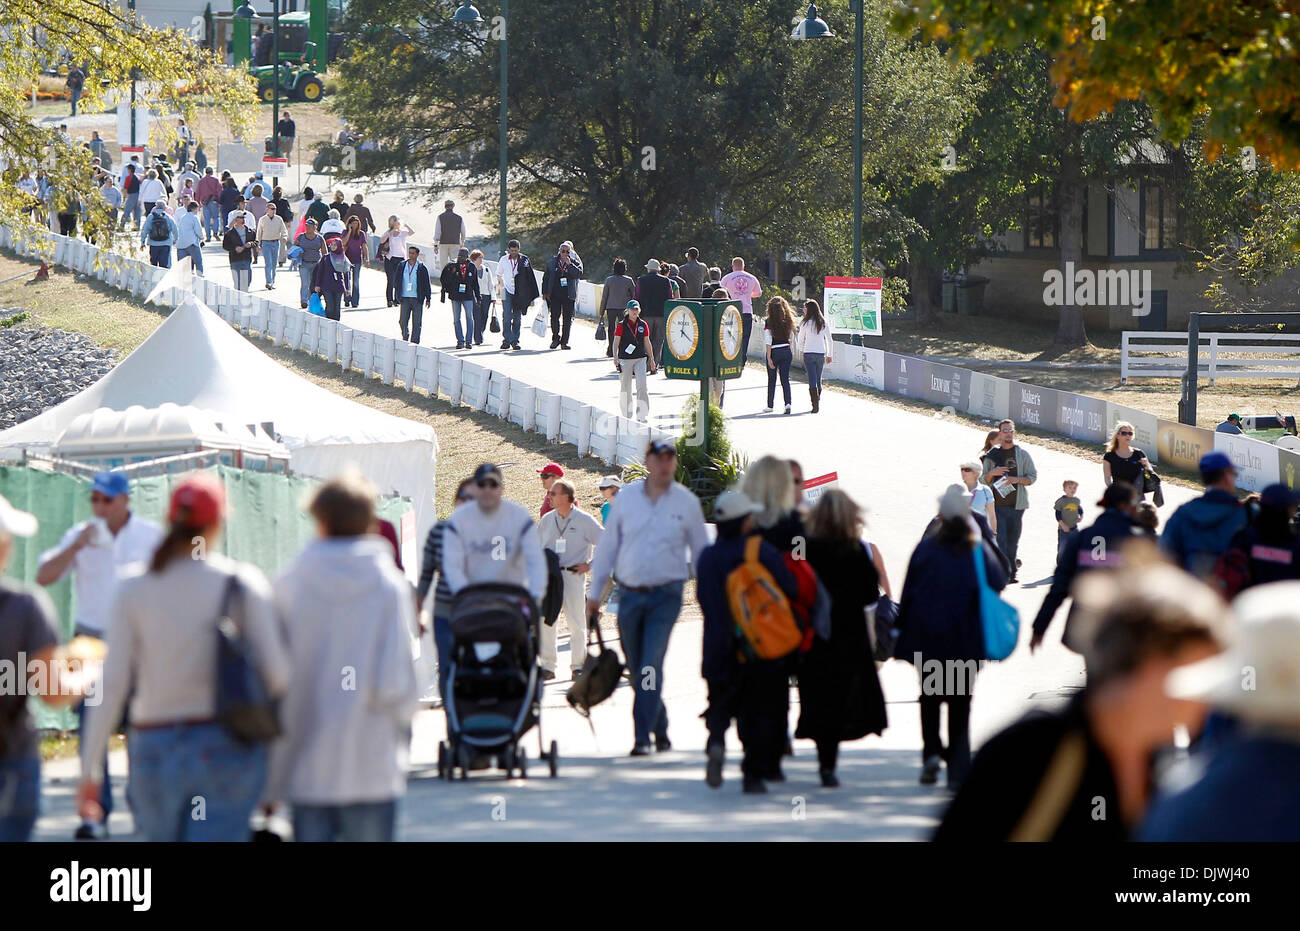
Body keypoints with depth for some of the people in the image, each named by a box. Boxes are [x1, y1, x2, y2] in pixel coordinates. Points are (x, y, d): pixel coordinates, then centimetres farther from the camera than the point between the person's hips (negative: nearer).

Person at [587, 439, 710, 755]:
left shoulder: (686, 502, 1)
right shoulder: (627, 497, 5)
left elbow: (700, 552, 9)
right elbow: (607, 546, 10)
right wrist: (595, 593, 10)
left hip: (665, 595, -3)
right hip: (629, 595, 3)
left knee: (651, 666, -14)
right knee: (636, 668, 8)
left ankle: (643, 737, -12)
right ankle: (659, 727, 25)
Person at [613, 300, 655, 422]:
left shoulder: (643, 325, 7)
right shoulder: (621, 325, -2)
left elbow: (647, 342, 14)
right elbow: (616, 342, -5)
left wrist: (651, 359, 15)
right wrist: (615, 357, -18)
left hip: (640, 359, 2)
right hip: (625, 359, -2)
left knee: (642, 385, -12)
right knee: (625, 388, 4)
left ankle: (641, 415, -8)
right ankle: (626, 415, 20)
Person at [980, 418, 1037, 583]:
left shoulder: (1022, 455, 8)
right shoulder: (992, 456, 8)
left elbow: (1032, 476, 6)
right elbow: (983, 480, 11)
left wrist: (1017, 479, -12)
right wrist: (992, 473, -10)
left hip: (1016, 504, 1)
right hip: (997, 505, -1)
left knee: (1013, 541, 6)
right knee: (1000, 539, -12)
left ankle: (1011, 572, 16)